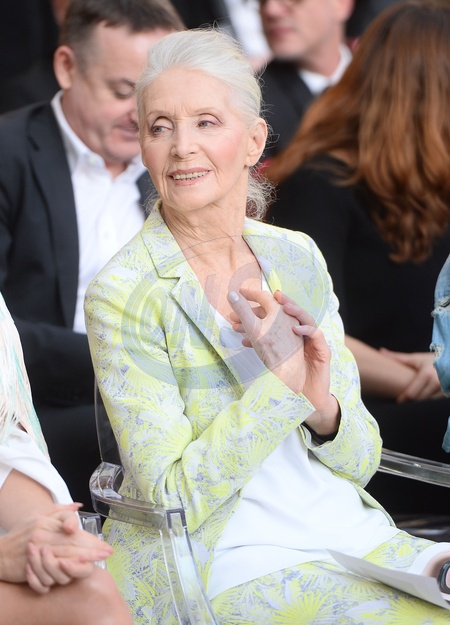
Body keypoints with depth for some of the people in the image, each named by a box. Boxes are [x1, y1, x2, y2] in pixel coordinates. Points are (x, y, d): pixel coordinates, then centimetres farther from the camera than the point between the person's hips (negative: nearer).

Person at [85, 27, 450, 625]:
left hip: (355, 538, 5)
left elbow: (359, 460, 9)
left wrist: (322, 405, -12)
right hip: (231, 570, -5)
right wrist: (280, 385, -19)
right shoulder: (123, 295, -9)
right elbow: (171, 497, -11)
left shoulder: (298, 257, 6)